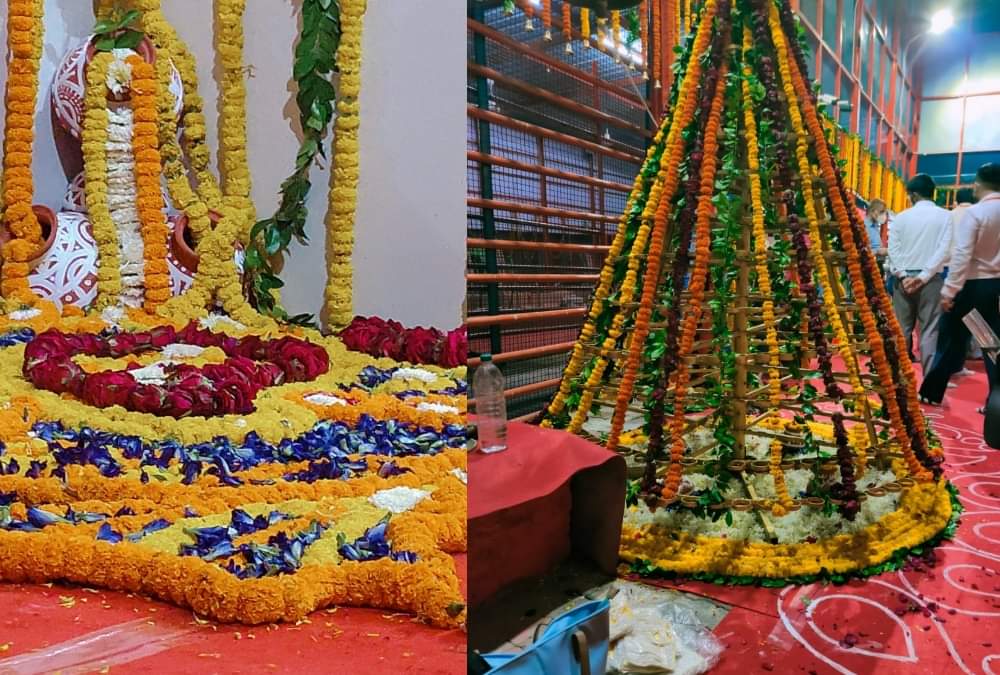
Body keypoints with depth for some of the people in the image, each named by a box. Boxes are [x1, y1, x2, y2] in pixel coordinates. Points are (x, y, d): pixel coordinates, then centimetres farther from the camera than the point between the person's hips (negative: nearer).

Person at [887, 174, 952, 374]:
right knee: (930, 330, -1)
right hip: (931, 279, -1)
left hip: (904, 278, 2)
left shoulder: (901, 217, 3)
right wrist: (924, 276, -10)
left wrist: (903, 275, -5)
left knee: (902, 329, 8)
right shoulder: (945, 216, -1)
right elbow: (944, 250, -9)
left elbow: (893, 249, -3)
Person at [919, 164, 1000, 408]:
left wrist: (949, 291, -16)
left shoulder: (974, 212, -13)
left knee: (951, 340, 5)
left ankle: (931, 392, 14)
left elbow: (961, 255, -18)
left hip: (972, 285, -5)